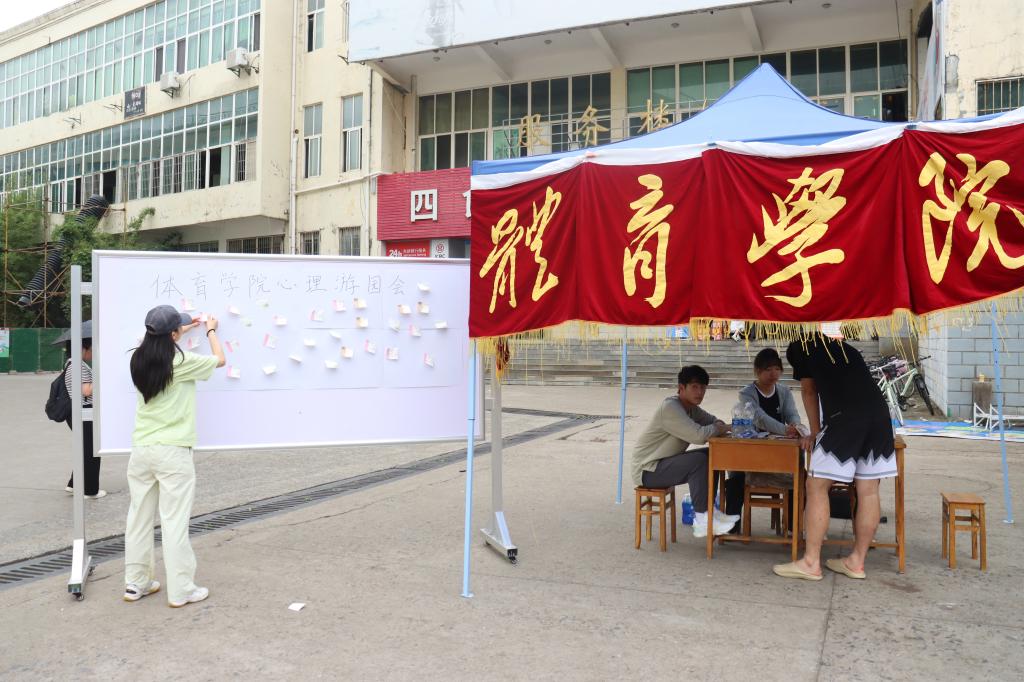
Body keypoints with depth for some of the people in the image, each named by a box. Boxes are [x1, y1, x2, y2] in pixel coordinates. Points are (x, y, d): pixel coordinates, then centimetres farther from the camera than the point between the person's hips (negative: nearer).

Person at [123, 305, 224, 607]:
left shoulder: (140, 359, 4)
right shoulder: (181, 362, -13)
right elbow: (219, 360, 5)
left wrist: (185, 330, 39)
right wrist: (211, 331, 22)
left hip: (141, 450, 7)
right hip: (172, 453, -6)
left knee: (139, 517, 14)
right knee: (174, 521, -1)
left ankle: (136, 583, 24)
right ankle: (181, 590, 7)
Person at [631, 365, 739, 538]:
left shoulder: (691, 407, 7)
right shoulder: (670, 407, -23)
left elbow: (713, 421, 16)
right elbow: (698, 436, -31)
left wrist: (718, 426, -9)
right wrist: (719, 428, -12)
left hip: (666, 463, 10)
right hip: (648, 470, -10)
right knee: (699, 460, -25)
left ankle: (709, 509, 9)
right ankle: (702, 521, -18)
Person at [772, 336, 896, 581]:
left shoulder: (801, 349, 18)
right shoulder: (844, 348, 32)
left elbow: (808, 392, 26)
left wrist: (815, 432, 38)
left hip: (844, 419, -6)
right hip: (878, 414, 6)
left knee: (817, 486, 1)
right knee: (868, 490, 9)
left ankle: (811, 563, 2)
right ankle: (856, 561, 19)